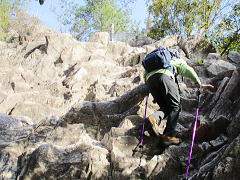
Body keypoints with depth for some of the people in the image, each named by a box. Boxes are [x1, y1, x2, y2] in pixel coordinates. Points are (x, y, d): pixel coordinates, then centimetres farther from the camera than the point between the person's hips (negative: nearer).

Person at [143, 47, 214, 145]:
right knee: (175, 106, 2)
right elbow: (188, 70, 12)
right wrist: (199, 84, 14)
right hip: (164, 76, -5)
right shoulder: (178, 61, 31)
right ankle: (168, 135, -10)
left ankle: (155, 118, -17)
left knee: (165, 107, 14)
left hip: (150, 79, 5)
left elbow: (145, 74, 33)